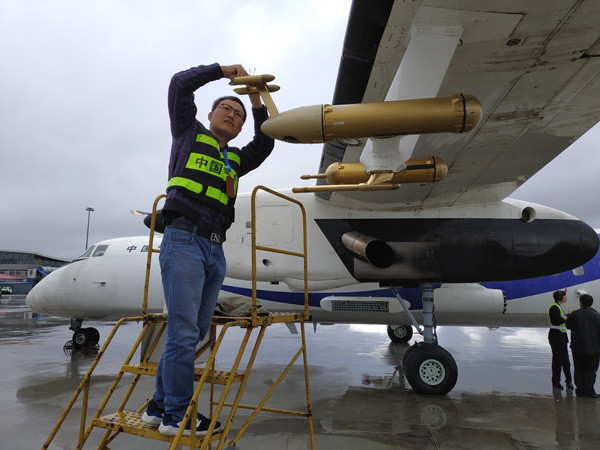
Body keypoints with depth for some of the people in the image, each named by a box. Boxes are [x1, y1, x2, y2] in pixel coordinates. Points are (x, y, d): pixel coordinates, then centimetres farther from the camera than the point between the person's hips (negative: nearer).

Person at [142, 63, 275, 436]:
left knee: (194, 333, 6)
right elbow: (180, 85, 8)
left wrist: (258, 104, 13)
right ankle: (177, 415, 2)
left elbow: (265, 145, 17)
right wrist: (224, 70, 11)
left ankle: (161, 405, 17)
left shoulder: (234, 159, 26)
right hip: (184, 241, -6)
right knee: (183, 332, -8)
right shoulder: (190, 134, 14)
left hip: (215, 251, 6)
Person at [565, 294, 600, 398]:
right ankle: (588, 391, 7)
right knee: (590, 370, 6)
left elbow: (568, 326, 9)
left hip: (577, 348, 1)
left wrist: (569, 316, 26)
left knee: (578, 369, 11)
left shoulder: (574, 314, -5)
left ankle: (579, 390, 14)